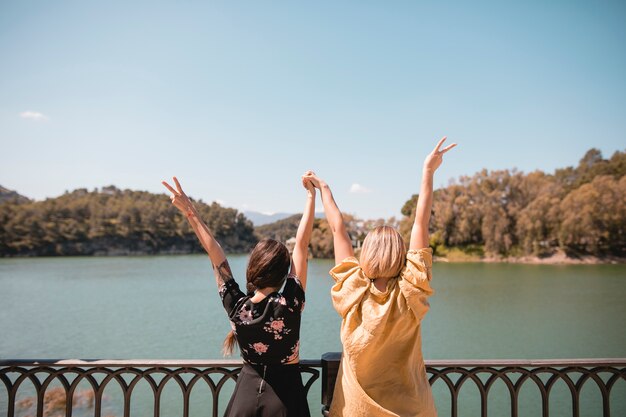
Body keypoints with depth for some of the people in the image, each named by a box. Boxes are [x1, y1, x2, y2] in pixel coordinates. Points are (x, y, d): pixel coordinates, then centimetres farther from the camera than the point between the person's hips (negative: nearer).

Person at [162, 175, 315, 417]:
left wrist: (190, 212, 1)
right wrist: (311, 194, -12)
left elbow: (215, 253, -8)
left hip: (248, 390, 2)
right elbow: (301, 244, -18)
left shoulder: (237, 307, -15)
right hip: (285, 394, -2)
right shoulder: (289, 305, -21)